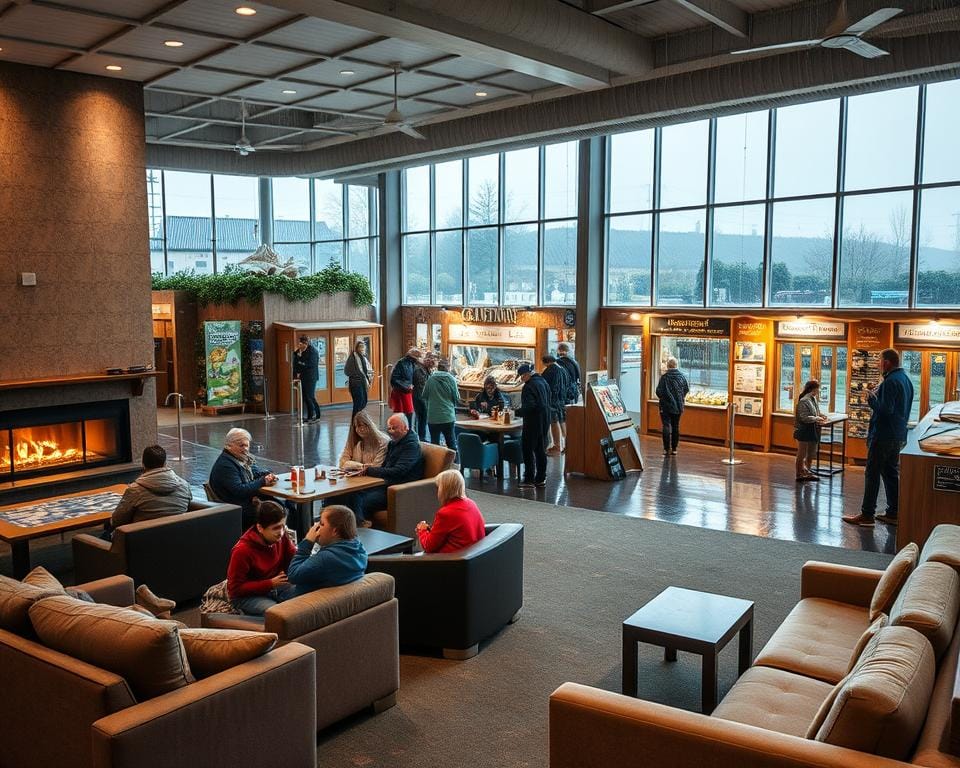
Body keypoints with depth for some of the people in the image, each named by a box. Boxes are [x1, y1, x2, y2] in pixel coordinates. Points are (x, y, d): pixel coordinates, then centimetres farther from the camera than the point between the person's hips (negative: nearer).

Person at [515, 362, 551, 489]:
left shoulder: (529, 386, -18)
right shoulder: (542, 382, 11)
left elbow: (529, 406, -25)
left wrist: (516, 412, -19)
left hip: (533, 422, -9)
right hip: (545, 421, 9)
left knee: (528, 450, -1)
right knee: (540, 450, 14)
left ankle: (529, 479, 0)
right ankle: (541, 479, 18)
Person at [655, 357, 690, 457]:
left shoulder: (664, 377, -14)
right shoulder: (682, 377, -1)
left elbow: (659, 391, -13)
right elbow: (687, 389, 10)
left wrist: (661, 398, 8)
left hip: (666, 405, -4)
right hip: (678, 406, 4)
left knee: (666, 426, -1)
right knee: (676, 427, 11)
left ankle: (666, 448, -7)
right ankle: (674, 449, 14)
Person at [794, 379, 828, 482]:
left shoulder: (814, 399, 7)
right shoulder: (804, 401, -19)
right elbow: (804, 418, -22)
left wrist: (820, 418, 2)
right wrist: (816, 419, -12)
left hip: (813, 430, 9)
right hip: (804, 431, -9)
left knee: (811, 453, 18)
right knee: (802, 454, 3)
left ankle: (807, 472, 31)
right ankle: (799, 474, 13)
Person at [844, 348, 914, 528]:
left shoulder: (891, 381, -18)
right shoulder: (906, 379, 13)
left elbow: (885, 410, -24)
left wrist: (871, 398, -9)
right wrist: (879, 394, 11)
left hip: (883, 435, -9)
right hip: (898, 436, 9)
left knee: (872, 474, -4)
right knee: (891, 473, 15)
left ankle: (866, 515, -2)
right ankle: (893, 513, 19)